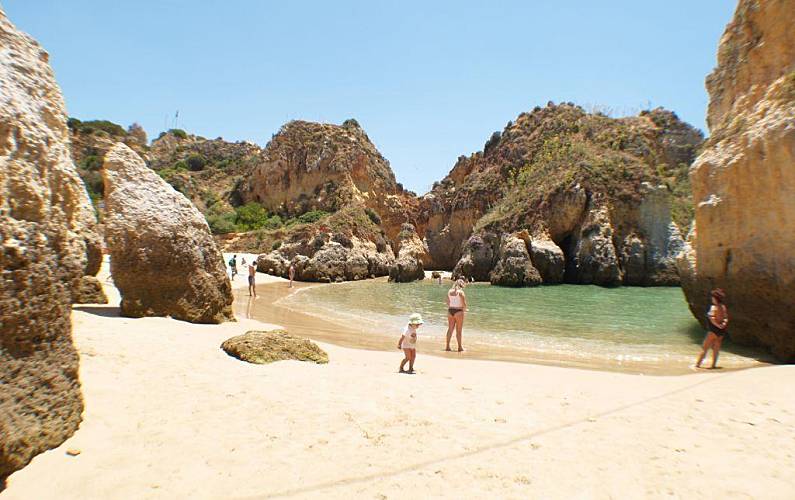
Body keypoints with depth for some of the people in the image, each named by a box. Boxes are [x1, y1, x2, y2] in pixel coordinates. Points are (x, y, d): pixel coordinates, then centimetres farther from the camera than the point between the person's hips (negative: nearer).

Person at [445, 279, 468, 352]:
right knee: (458, 330, 3)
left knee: (450, 329, 11)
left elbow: (448, 303, 9)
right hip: (458, 311, -5)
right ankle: (460, 347, 10)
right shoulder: (461, 292, -12)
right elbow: (464, 304, -13)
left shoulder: (450, 291, 5)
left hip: (450, 311, 5)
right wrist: (464, 309, 7)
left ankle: (447, 346, 15)